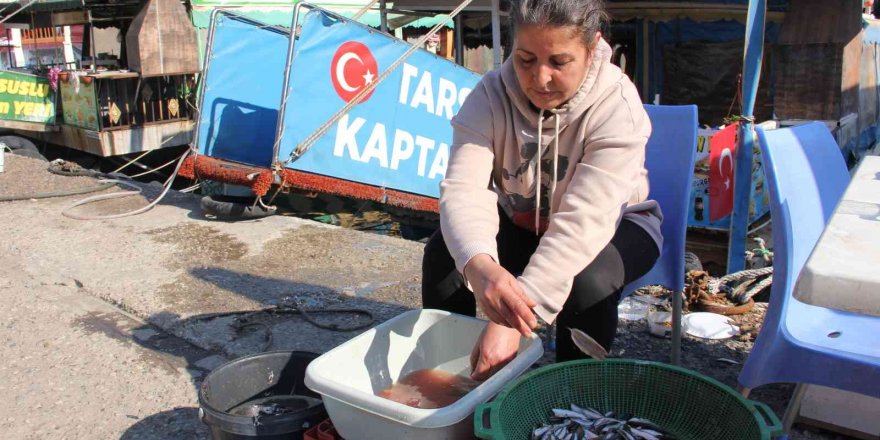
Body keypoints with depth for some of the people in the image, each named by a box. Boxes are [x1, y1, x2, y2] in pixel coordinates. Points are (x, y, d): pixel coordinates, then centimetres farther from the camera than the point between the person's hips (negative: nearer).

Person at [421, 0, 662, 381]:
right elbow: (464, 188, -34)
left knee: (589, 280, -34)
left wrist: (515, 319, -50)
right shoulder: (491, 94, -21)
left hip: (610, 222, -2)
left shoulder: (617, 107, -29)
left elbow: (583, 221, -39)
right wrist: (477, 264, -58)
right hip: (522, 220, 3)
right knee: (443, 252, -23)